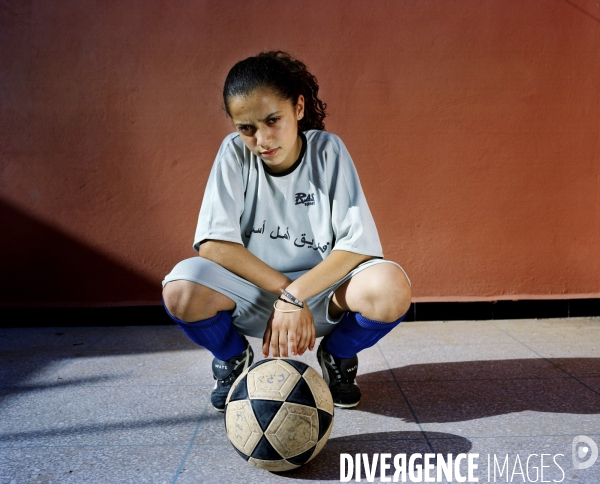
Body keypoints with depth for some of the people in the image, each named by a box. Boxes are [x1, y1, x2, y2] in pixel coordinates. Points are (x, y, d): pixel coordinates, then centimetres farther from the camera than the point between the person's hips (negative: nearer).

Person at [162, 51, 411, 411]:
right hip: (251, 293, 1)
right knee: (181, 291, -29)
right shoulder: (235, 154, -9)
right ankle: (234, 358, 6)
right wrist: (285, 291, -22)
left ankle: (338, 356, 5)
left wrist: (295, 296, -25)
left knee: (392, 289, -31)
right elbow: (214, 244, -16)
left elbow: (359, 244, -17)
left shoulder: (328, 150, -11)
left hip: (322, 289, 0)